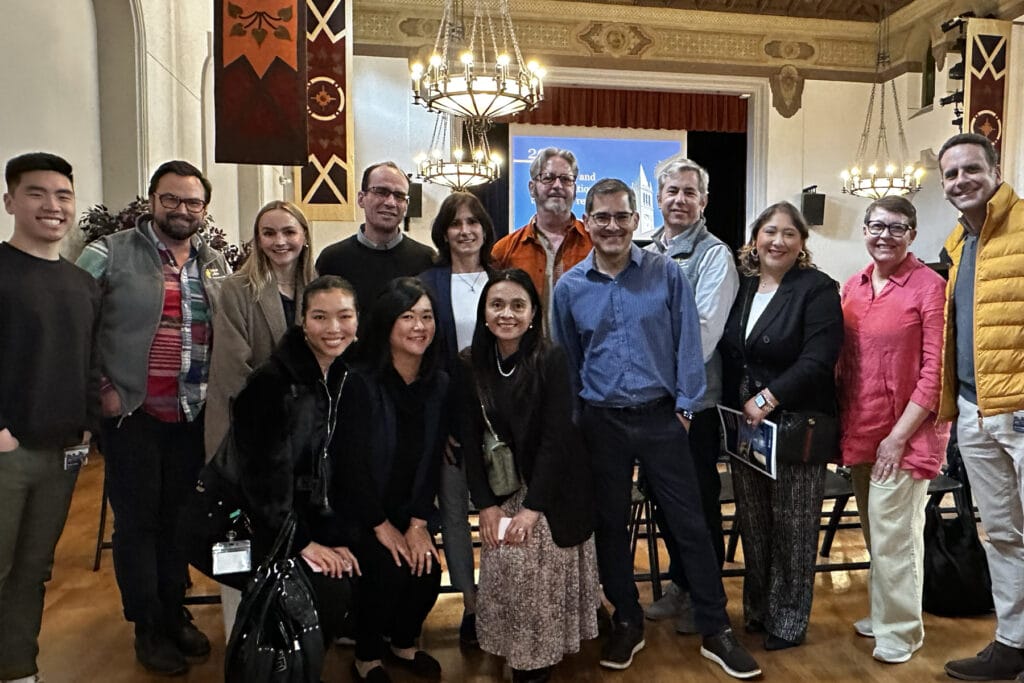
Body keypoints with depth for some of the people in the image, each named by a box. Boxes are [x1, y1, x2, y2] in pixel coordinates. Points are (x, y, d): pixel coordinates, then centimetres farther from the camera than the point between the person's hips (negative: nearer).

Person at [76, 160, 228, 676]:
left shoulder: (215, 264, 8)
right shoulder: (109, 254, -6)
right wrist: (100, 388, -10)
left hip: (193, 416, 4)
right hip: (133, 413, -4)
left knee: (179, 517, 14)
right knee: (138, 521, 7)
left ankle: (175, 615, 31)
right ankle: (149, 629, 22)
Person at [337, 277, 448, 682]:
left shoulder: (439, 384, -3)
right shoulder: (361, 383, -19)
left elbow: (432, 459, -2)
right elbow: (352, 463, -17)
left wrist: (419, 523, -9)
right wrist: (381, 527, -13)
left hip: (409, 508, 5)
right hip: (358, 508, -4)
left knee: (428, 569, -13)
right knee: (389, 570, -22)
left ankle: (403, 645, 19)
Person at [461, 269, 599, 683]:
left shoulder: (551, 359, -15)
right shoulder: (474, 365, -3)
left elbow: (555, 438, -17)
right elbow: (472, 439, -3)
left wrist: (532, 506, -19)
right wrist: (486, 503, -9)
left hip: (554, 487, -3)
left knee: (546, 573, -4)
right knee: (505, 568, -1)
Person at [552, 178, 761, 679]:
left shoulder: (667, 274, -3)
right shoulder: (569, 287, 1)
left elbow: (688, 342, -2)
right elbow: (565, 361, 8)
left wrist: (686, 404, -6)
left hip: (660, 416, -1)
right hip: (601, 423, 2)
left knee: (689, 523, 4)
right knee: (610, 525, 12)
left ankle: (715, 630, 20)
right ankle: (627, 623, 30)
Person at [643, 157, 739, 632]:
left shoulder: (714, 255, -8)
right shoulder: (645, 253, 10)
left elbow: (705, 328, -17)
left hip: (694, 399, -6)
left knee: (699, 502, 7)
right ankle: (680, 584, 36)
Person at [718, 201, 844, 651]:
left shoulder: (817, 289, -6)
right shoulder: (741, 288, 9)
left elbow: (818, 360, -17)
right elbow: (726, 354, 12)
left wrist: (767, 399, -22)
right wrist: (734, 411, 2)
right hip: (744, 424, 5)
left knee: (792, 528, 5)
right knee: (752, 524, 14)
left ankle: (788, 622, 22)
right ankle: (756, 610, 31)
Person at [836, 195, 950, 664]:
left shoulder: (930, 285, -10)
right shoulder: (853, 287, 8)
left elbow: (935, 371, -12)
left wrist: (899, 436, -14)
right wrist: (843, 425, 5)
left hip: (905, 434, -5)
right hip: (859, 431, 6)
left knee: (894, 536, 0)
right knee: (874, 532, 16)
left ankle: (899, 629, 19)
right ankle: (883, 613, 33)